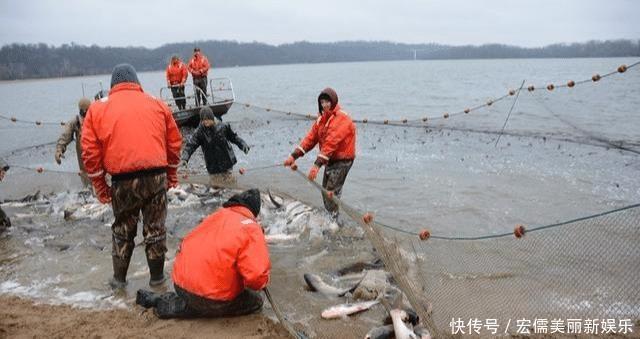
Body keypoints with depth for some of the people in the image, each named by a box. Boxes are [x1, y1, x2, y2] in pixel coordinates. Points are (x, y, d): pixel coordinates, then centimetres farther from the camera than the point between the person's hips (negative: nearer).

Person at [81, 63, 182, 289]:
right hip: (156, 177, 1)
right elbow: (174, 142, 12)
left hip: (123, 180, 0)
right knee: (155, 228, 13)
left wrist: (100, 187, 9)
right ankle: (157, 276, 23)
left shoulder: (98, 109, 6)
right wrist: (171, 175, 21)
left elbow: (90, 152, 2)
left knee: (122, 229, 18)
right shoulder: (157, 105, 10)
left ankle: (119, 278, 27)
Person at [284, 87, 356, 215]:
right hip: (330, 160, 9)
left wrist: (317, 164, -35)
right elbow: (311, 138, 4)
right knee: (325, 191, 13)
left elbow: (331, 143, -29)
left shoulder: (342, 119, -20)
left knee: (331, 193, -12)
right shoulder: (322, 118, 9)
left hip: (342, 160, -9)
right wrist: (294, 155, -6)